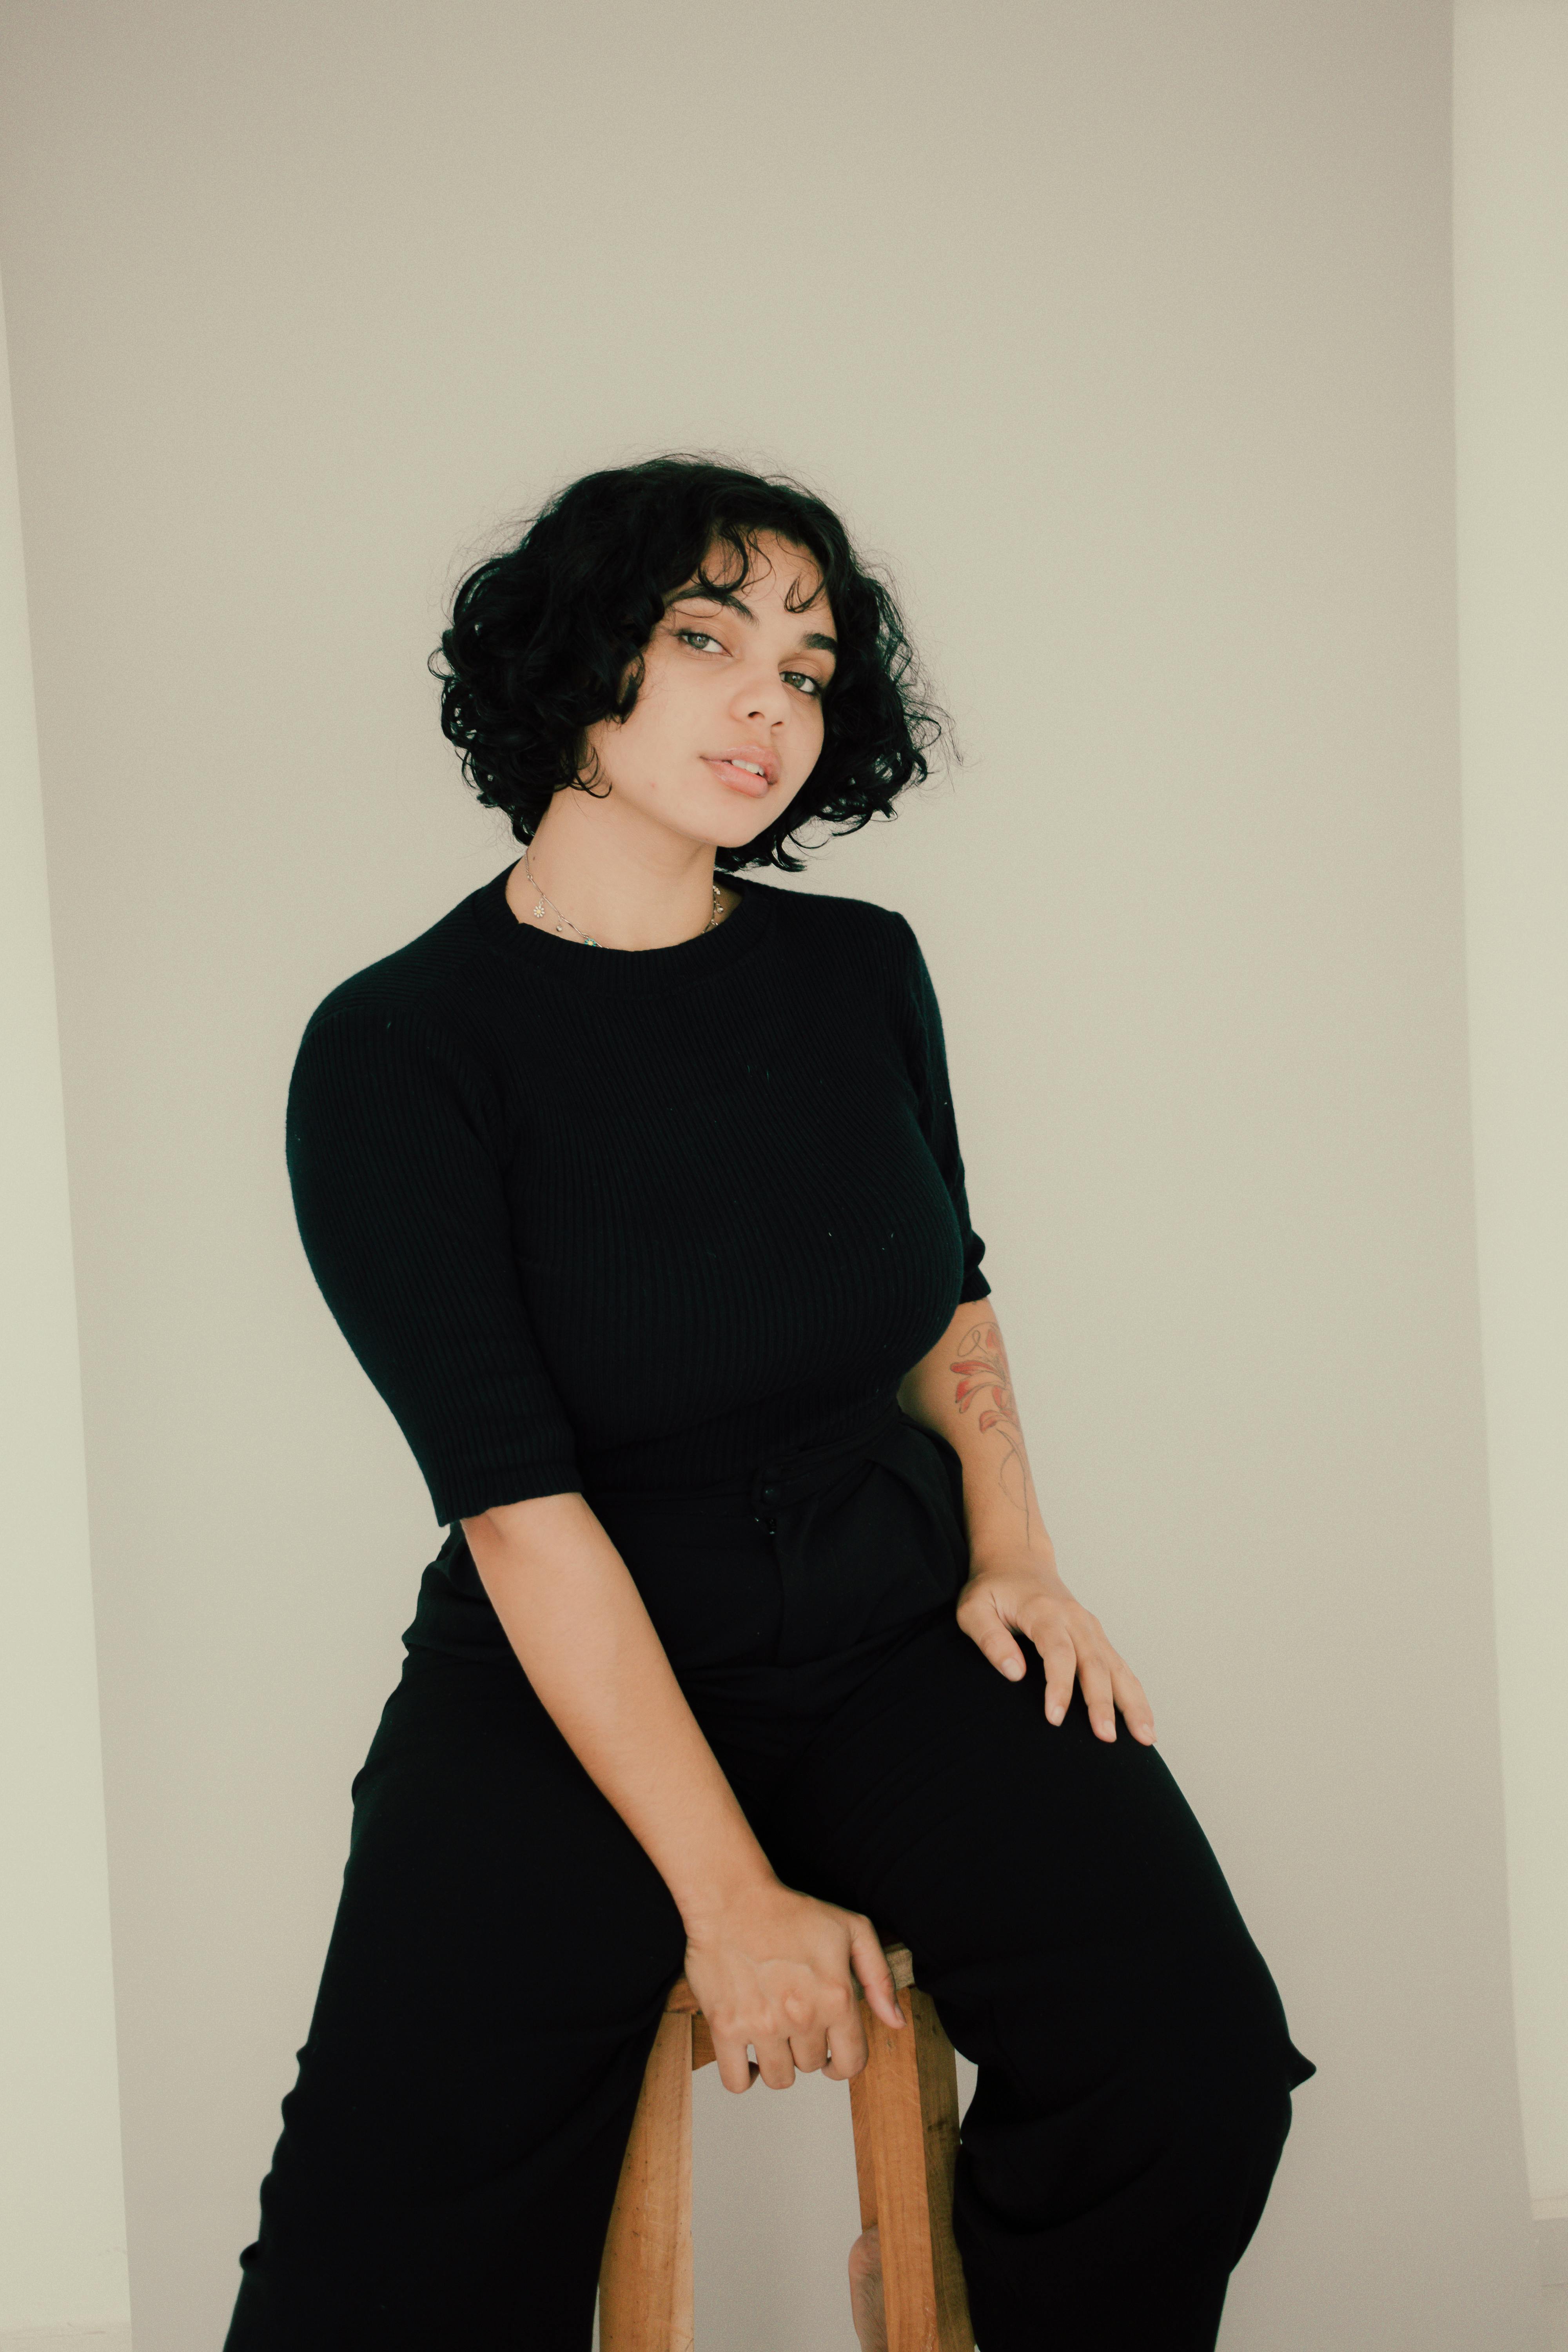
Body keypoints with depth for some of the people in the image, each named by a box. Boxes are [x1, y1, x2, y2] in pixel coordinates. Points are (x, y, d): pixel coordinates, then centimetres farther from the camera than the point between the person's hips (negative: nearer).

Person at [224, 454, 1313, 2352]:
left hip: (892, 1625, 4)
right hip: (566, 1688, -3)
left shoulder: (861, 971, 4)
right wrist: (730, 1896, -18)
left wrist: (1011, 1544, 3)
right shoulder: (399, 1050, -10)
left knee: (1195, 2066, -20)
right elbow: (524, 1511, -15)